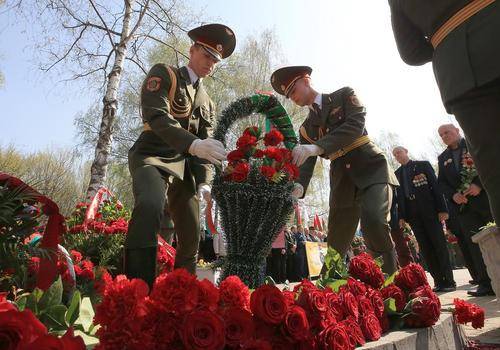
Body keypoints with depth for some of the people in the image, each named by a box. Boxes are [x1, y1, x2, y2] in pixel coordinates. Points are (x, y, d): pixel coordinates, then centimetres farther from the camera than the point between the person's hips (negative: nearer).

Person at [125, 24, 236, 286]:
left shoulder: (207, 103, 20)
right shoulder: (163, 74, 1)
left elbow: (205, 143, 13)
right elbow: (155, 116, -18)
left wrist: (203, 182, -4)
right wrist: (193, 144, -34)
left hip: (183, 166, 6)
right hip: (151, 157, -6)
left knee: (192, 235, 3)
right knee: (150, 206, -36)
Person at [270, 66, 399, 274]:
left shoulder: (344, 95, 3)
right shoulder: (306, 129, 14)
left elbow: (356, 125, -17)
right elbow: (306, 164, 1)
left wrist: (317, 147, -30)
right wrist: (298, 186, -22)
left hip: (371, 170, -4)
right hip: (342, 181, 4)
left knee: (373, 220, -29)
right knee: (335, 246, 4)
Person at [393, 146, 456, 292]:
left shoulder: (423, 164, 7)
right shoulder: (397, 174, 15)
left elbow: (436, 186, 0)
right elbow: (399, 195, 9)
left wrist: (442, 208, -9)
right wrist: (401, 216, -1)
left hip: (430, 210, -3)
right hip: (413, 214, 3)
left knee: (440, 245, -1)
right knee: (425, 248, 2)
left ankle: (449, 281, 6)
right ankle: (438, 281, 7)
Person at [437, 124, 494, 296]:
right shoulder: (443, 158, 17)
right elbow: (442, 183, 13)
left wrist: (479, 184, -18)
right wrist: (453, 195, -6)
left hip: (486, 197, -3)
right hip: (464, 205, 3)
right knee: (475, 244, 1)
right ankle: (485, 283, 5)